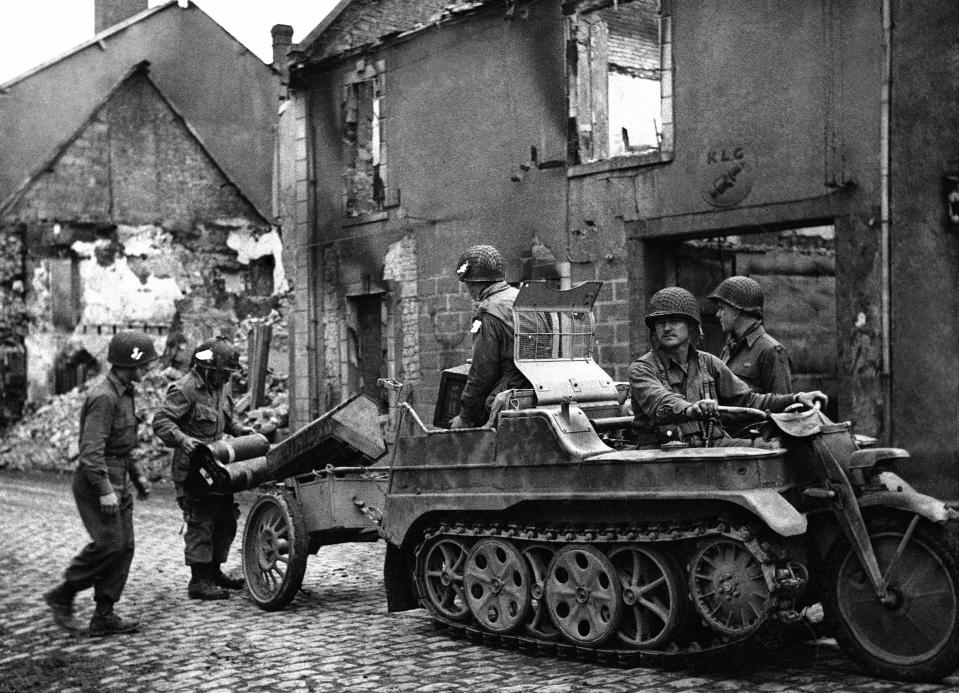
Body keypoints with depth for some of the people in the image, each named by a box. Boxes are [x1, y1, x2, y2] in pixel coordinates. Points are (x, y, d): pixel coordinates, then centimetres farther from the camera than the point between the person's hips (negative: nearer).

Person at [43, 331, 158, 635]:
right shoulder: (103, 396, -19)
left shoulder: (123, 392, 12)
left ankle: (104, 614, 11)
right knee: (109, 543, -13)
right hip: (97, 481, -10)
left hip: (119, 481, 10)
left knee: (124, 546, 6)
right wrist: (105, 491, -26)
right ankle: (62, 596, 4)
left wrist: (137, 474, 21)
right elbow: (91, 450, -24)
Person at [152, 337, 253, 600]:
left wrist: (239, 429, 8)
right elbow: (161, 422, -21)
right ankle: (199, 582, -2)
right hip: (191, 467, -9)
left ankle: (214, 571, 26)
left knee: (226, 519, 13)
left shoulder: (220, 386, 10)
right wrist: (182, 439, -36)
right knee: (201, 522, -8)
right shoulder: (184, 390, -16)